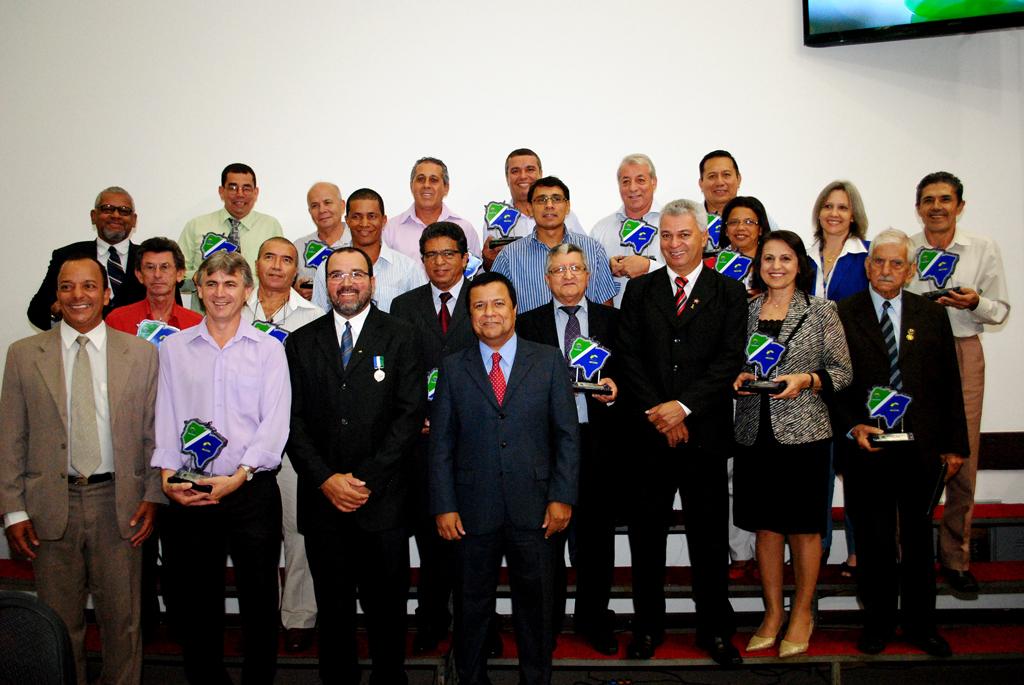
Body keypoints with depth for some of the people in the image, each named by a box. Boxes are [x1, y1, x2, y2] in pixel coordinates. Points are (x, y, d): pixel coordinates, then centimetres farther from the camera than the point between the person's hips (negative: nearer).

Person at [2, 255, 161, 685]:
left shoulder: (141, 354, 2)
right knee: (59, 623, 12)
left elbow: (155, 434, 3)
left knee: (122, 620, 10)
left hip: (119, 503, 0)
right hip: (51, 506, 0)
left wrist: (152, 497, -4)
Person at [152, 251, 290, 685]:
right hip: (189, 494, 2)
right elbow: (165, 416, 5)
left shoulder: (268, 349, 2)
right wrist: (168, 475, -9)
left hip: (252, 490, -1)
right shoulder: (174, 347, 9)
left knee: (260, 597, 5)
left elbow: (275, 424, -5)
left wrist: (238, 476, -16)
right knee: (197, 600, 11)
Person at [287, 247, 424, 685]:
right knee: (333, 608, 12)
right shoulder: (302, 341, 9)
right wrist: (325, 479, -8)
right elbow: (293, 418, 3)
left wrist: (365, 479, -11)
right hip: (322, 498, 2)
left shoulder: (400, 337, 2)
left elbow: (410, 413, -6)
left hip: (383, 500, -2)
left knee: (386, 608, 6)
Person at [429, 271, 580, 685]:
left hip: (534, 510, 0)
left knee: (536, 604, 11)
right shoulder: (453, 368, 6)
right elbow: (441, 443, 4)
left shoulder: (549, 361, 5)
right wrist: (444, 506, -3)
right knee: (472, 605, 12)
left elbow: (567, 434, 2)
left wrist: (562, 497, -5)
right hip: (474, 509, 0)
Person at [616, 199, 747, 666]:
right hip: (648, 432, 1)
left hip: (705, 432, -1)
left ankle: (715, 629, 23)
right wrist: (656, 413, -10)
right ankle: (647, 626, 24)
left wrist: (683, 406, -15)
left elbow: (730, 360, -5)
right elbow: (628, 358, 1)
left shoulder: (729, 293, 4)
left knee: (710, 538, 8)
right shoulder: (639, 290, 8)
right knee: (646, 534, 9)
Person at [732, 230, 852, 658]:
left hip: (803, 432, -3)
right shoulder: (746, 311, 9)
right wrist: (739, 377, -5)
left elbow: (842, 372, 0)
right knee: (765, 527, 9)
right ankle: (773, 613, 23)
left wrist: (806, 380, -16)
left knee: (803, 527, 6)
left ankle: (802, 613, 22)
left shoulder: (822, 311, 0)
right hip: (754, 433, 3)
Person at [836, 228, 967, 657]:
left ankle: (920, 624, 28)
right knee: (874, 540, 7)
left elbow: (949, 385, 8)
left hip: (921, 447, 2)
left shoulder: (932, 316, 6)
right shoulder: (843, 315, -1)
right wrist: (852, 428, -14)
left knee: (919, 537, 14)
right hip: (868, 445, -2)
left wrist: (955, 444, 6)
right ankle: (878, 622, 22)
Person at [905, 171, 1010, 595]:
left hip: (963, 353, 1)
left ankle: (955, 556, 17)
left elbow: (1000, 310, 7)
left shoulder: (983, 249, 4)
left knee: (963, 457, 2)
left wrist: (975, 303, -13)